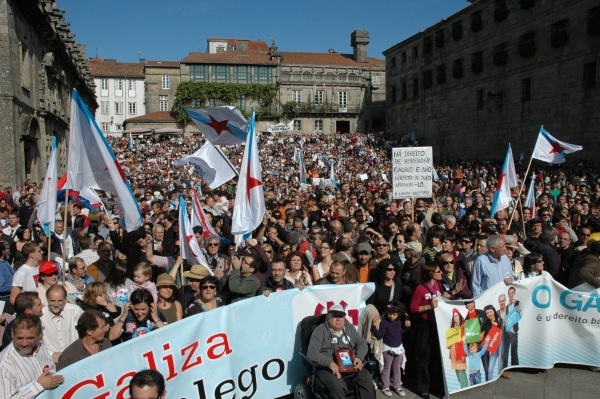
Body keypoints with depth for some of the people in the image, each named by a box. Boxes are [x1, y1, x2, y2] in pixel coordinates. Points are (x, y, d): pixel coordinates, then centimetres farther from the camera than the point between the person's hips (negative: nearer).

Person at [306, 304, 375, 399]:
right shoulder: (320, 331, -5)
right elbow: (312, 352, -15)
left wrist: (359, 357, -8)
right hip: (326, 368, -5)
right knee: (337, 384, -34)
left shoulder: (349, 328, 13)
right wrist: (330, 363, -29)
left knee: (366, 377, -22)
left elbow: (362, 343, 14)